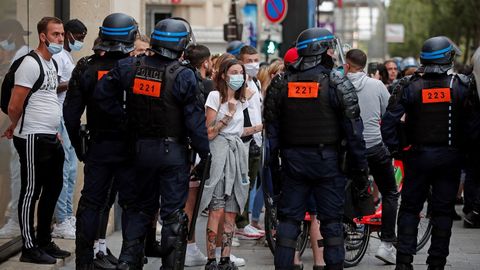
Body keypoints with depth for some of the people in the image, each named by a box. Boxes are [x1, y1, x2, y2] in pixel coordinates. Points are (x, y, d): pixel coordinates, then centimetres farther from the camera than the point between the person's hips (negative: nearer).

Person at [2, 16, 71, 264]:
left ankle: (44, 242, 26)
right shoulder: (30, 64, -15)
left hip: (50, 138, 9)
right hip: (33, 139, -9)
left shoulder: (52, 63, 13)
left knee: (53, 189, 15)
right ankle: (30, 249, 4)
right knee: (31, 193, -2)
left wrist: (53, 130, 15)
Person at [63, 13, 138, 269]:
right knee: (131, 202, 7)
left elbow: (70, 113, -1)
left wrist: (78, 145, 9)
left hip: (98, 145, 2)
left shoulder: (86, 69, -3)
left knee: (91, 202, 8)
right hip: (129, 147, -2)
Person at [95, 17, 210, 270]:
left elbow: (102, 93, 4)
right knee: (173, 212, 3)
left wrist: (122, 117, 10)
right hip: (173, 151, -4)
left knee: (141, 206, 18)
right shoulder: (183, 76, -14)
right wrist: (204, 154, -4)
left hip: (141, 147, 4)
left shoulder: (130, 67, -3)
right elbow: (195, 119, -12)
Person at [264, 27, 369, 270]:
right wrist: (360, 172, -2)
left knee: (288, 220, 8)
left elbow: (271, 129, 5)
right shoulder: (338, 84, -6)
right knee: (331, 222, 5)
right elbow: (354, 132, -7)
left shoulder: (281, 83, 5)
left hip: (292, 159, 3)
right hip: (326, 159, -3)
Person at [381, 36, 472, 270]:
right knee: (443, 210, 7)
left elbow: (388, 121, -9)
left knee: (410, 208, 10)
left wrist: (395, 150, 1)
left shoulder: (411, 87, -5)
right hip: (450, 157, 0)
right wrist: (466, 152, 6)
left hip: (418, 155, 0)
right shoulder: (460, 86, -5)